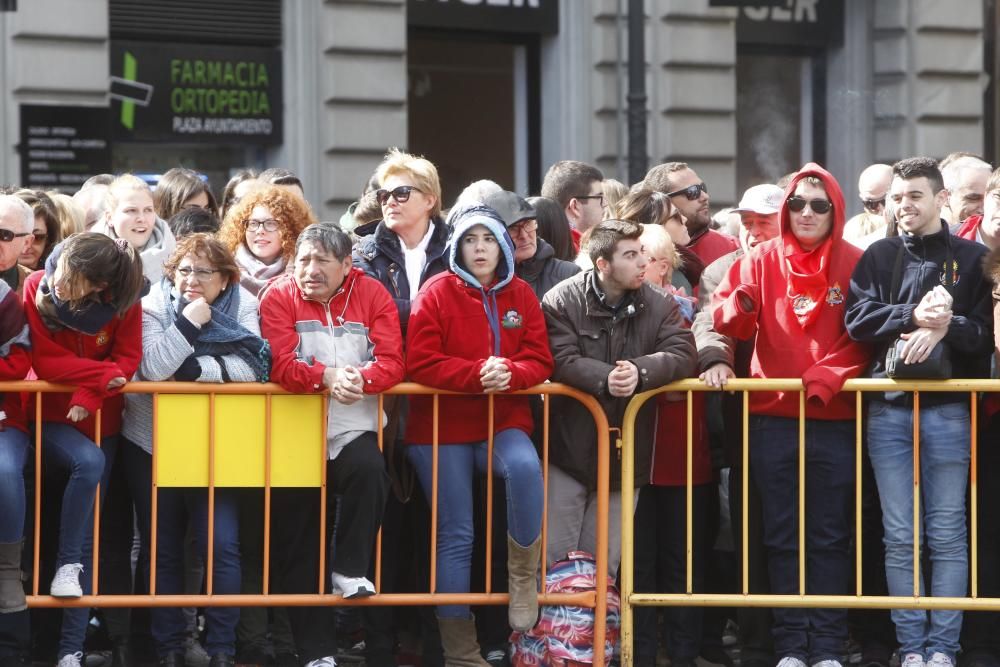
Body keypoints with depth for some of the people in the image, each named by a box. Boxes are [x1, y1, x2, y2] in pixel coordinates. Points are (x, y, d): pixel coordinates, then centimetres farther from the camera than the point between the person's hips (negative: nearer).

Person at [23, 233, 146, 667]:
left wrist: (89, 396, -24)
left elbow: (127, 360, -9)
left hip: (100, 420, 2)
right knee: (89, 462, -34)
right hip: (50, 416, -2)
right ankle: (66, 565, -15)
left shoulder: (122, 303, -14)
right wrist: (103, 374, -20)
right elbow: (44, 362, -15)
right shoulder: (36, 289, -17)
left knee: (87, 535, 0)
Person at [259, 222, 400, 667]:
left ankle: (350, 570, -12)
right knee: (296, 549, 1)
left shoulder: (371, 295, 1)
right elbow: (279, 365, -15)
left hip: (353, 429, 0)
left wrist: (360, 379, -30)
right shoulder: (279, 296, -2)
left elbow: (392, 362, -9)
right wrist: (326, 377, -33)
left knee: (369, 471, -34)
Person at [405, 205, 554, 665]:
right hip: (443, 426, -2)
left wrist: (509, 373, -21)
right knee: (456, 538, -1)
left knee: (525, 467, -33)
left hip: (504, 422, 2)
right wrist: (477, 374, -24)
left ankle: (523, 572, -12)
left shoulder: (521, 295, 5)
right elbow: (420, 364, -12)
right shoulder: (438, 293, -4)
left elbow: (539, 362, 0)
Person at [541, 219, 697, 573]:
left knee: (603, 562, 10)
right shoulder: (562, 301, -7)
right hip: (569, 449, -3)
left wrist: (640, 371, -29)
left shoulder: (658, 306, 2)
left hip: (626, 454, 3)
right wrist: (605, 379, -35)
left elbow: (682, 354, -11)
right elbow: (561, 361, -19)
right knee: (553, 557, 0)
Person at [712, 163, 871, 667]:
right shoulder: (762, 260, 4)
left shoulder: (854, 264, 1)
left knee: (830, 536, 4)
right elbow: (727, 322, -4)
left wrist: (829, 376, -16)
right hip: (773, 420, 1)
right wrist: (738, 306, -27)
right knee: (783, 536, 4)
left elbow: (863, 337, -2)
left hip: (834, 418, -1)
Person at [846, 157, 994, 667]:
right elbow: (858, 318, -3)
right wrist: (912, 315, -15)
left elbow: (985, 332, -2)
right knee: (900, 537, 2)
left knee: (947, 536, 0)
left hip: (948, 410, -2)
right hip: (888, 409, 2)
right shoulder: (879, 257, 11)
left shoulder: (972, 259, 6)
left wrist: (944, 327, -18)